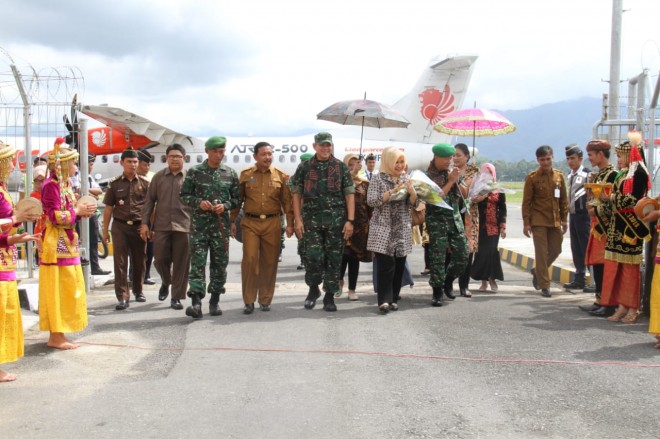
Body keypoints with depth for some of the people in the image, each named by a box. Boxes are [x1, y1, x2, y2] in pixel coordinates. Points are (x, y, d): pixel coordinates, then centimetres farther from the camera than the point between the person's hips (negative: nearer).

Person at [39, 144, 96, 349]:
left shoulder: (65, 184, 14)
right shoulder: (51, 185, -14)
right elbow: (54, 216, -19)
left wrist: (81, 212, 1)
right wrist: (77, 211, -12)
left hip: (67, 243, 9)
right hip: (56, 245, -9)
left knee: (68, 290, 12)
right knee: (56, 290, -3)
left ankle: (59, 334, 19)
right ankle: (56, 336, 3)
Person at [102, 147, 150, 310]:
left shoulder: (144, 183, 4)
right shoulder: (115, 184, 4)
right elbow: (108, 208, 7)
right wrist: (105, 230, 4)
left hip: (139, 226, 1)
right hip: (120, 226, -1)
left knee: (139, 261, 11)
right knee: (120, 262, -4)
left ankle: (138, 290, 30)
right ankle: (122, 297, -3)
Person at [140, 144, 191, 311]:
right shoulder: (158, 177, 9)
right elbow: (149, 200, 10)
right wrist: (145, 223, 2)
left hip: (184, 226, -1)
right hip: (161, 226, 2)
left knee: (181, 263, 1)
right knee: (161, 259, 2)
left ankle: (176, 297, 11)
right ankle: (166, 283, 33)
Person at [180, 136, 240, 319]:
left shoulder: (230, 174, 7)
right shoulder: (194, 172, 3)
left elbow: (237, 198, 11)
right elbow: (184, 195, 6)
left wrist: (226, 205, -9)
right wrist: (199, 202, -11)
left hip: (221, 224, 2)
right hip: (199, 223, -2)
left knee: (220, 262, 7)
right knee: (197, 262, -8)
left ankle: (215, 300, 19)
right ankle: (196, 303, -12)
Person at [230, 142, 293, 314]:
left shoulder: (281, 176, 6)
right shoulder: (245, 175, 6)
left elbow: (287, 201, 6)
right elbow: (237, 199, 9)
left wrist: (290, 223, 0)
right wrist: (232, 221, 5)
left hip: (272, 223, 1)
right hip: (250, 222, -1)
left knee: (270, 262, 5)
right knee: (249, 260, -7)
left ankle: (265, 300, 16)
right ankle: (248, 301, 2)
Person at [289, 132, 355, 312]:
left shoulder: (341, 167, 5)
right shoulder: (304, 167, 6)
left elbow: (350, 194, 3)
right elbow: (297, 194, 5)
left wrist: (350, 220, -5)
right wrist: (298, 219, -4)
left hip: (336, 220, 0)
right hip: (311, 220, 0)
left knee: (334, 258, 2)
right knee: (313, 256, -7)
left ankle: (330, 296, 14)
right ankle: (313, 288, 17)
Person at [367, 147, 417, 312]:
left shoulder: (406, 179, 11)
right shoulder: (378, 179, -1)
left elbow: (414, 203, 9)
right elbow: (371, 201, -12)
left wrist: (411, 191, -12)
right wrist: (392, 191, -18)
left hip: (403, 230, 4)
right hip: (383, 229, -4)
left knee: (399, 265, 5)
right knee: (386, 265, -12)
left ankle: (393, 299, 14)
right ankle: (384, 300, -11)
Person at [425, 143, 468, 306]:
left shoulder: (450, 172, 9)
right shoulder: (427, 176, -7)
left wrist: (456, 180, -1)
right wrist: (450, 181, -13)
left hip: (455, 218, 5)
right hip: (437, 220, -5)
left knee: (462, 256, 4)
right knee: (438, 258, -3)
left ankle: (447, 280, 27)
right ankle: (437, 292, 7)